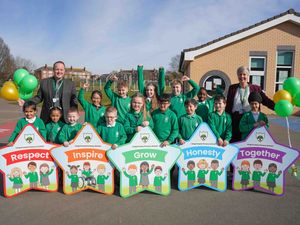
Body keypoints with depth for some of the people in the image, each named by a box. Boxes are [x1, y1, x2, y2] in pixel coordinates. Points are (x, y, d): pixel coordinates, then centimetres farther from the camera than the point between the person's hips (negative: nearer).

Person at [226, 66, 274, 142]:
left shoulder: (255, 88, 9)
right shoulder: (232, 88, 11)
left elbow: (266, 101, 2)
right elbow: (228, 106, 11)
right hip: (235, 120, 1)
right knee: (234, 141, 4)